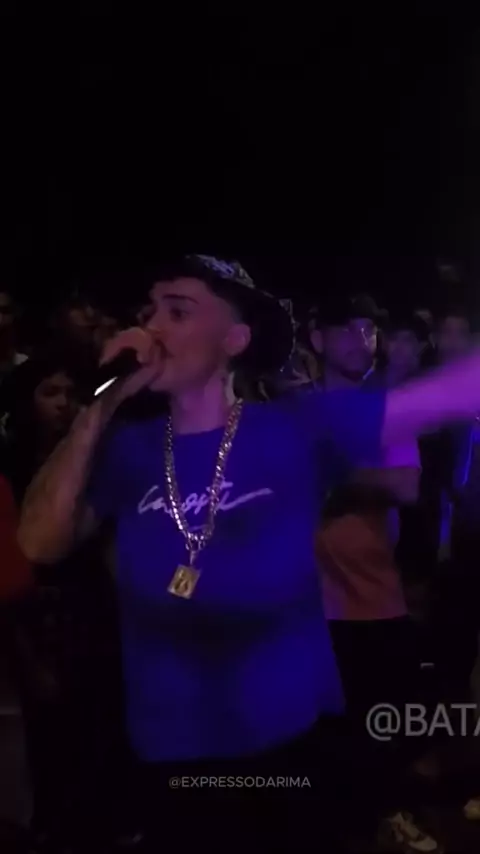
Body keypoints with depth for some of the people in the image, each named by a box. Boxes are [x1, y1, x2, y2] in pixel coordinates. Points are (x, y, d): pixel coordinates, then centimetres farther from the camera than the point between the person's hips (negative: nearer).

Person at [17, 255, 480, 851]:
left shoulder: (297, 429, -10)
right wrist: (101, 407, -15)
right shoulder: (129, 449, -1)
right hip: (171, 751, 3)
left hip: (288, 737, -2)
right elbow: (40, 545, -12)